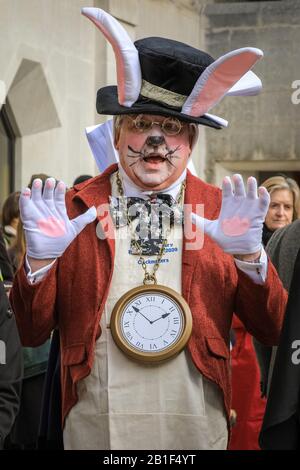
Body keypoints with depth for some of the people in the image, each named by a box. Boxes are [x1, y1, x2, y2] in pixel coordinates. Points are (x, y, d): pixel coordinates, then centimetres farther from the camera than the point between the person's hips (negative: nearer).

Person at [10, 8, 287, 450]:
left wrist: (250, 254, -15)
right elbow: (32, 333, 1)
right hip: (94, 430, 0)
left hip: (197, 430, 1)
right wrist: (40, 258, -15)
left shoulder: (222, 211, 3)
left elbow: (272, 331, 0)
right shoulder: (74, 210, 1)